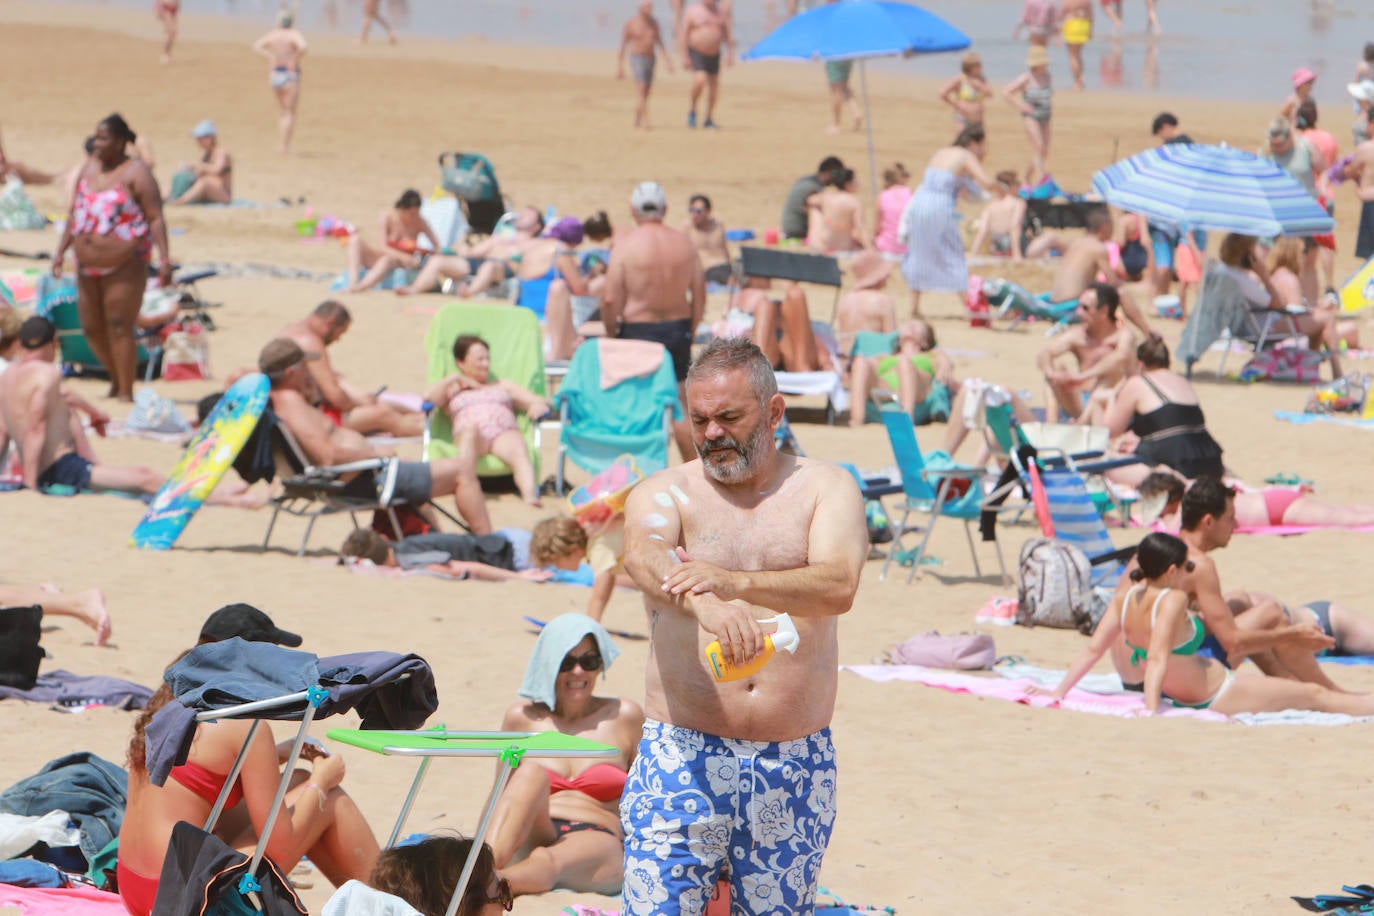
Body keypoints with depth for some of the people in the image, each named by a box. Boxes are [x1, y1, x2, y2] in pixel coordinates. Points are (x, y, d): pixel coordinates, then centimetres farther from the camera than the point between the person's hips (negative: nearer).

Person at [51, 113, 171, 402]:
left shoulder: (136, 173, -9)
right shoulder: (89, 167, 12)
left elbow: (155, 218, -13)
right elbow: (75, 213, 20)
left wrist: (164, 259, -21)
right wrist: (60, 250, 17)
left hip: (124, 266, -7)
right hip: (88, 266, 7)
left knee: (119, 328, -7)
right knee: (92, 328, 11)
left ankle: (126, 392, 1)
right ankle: (116, 380, 30)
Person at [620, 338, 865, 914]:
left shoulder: (825, 489, 6)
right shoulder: (664, 494, 4)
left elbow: (838, 587, -14)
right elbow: (646, 560, -20)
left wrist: (734, 582, -32)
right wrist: (705, 605, -44)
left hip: (798, 762, 1)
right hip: (683, 756, -1)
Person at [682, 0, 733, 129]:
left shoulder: (720, 12, 4)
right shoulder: (692, 11, -9)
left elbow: (728, 35, 8)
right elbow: (684, 35, -10)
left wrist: (730, 55, -1)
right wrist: (686, 57, -14)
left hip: (714, 54, 5)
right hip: (697, 53, -5)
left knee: (714, 87, 5)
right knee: (700, 80, -24)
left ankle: (709, 120, 16)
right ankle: (692, 111, -3)